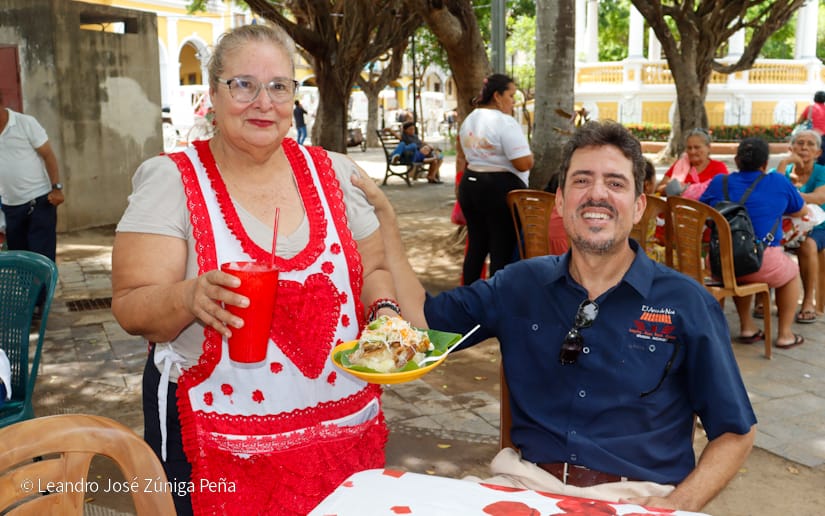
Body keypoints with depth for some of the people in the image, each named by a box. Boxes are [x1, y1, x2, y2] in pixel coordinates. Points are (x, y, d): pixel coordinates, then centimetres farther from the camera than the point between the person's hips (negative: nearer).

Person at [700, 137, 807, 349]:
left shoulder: (719, 182, 7)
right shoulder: (779, 183, 4)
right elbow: (801, 211, 20)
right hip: (761, 264, -3)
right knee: (792, 272, 30)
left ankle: (747, 328, 38)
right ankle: (785, 334, 34)